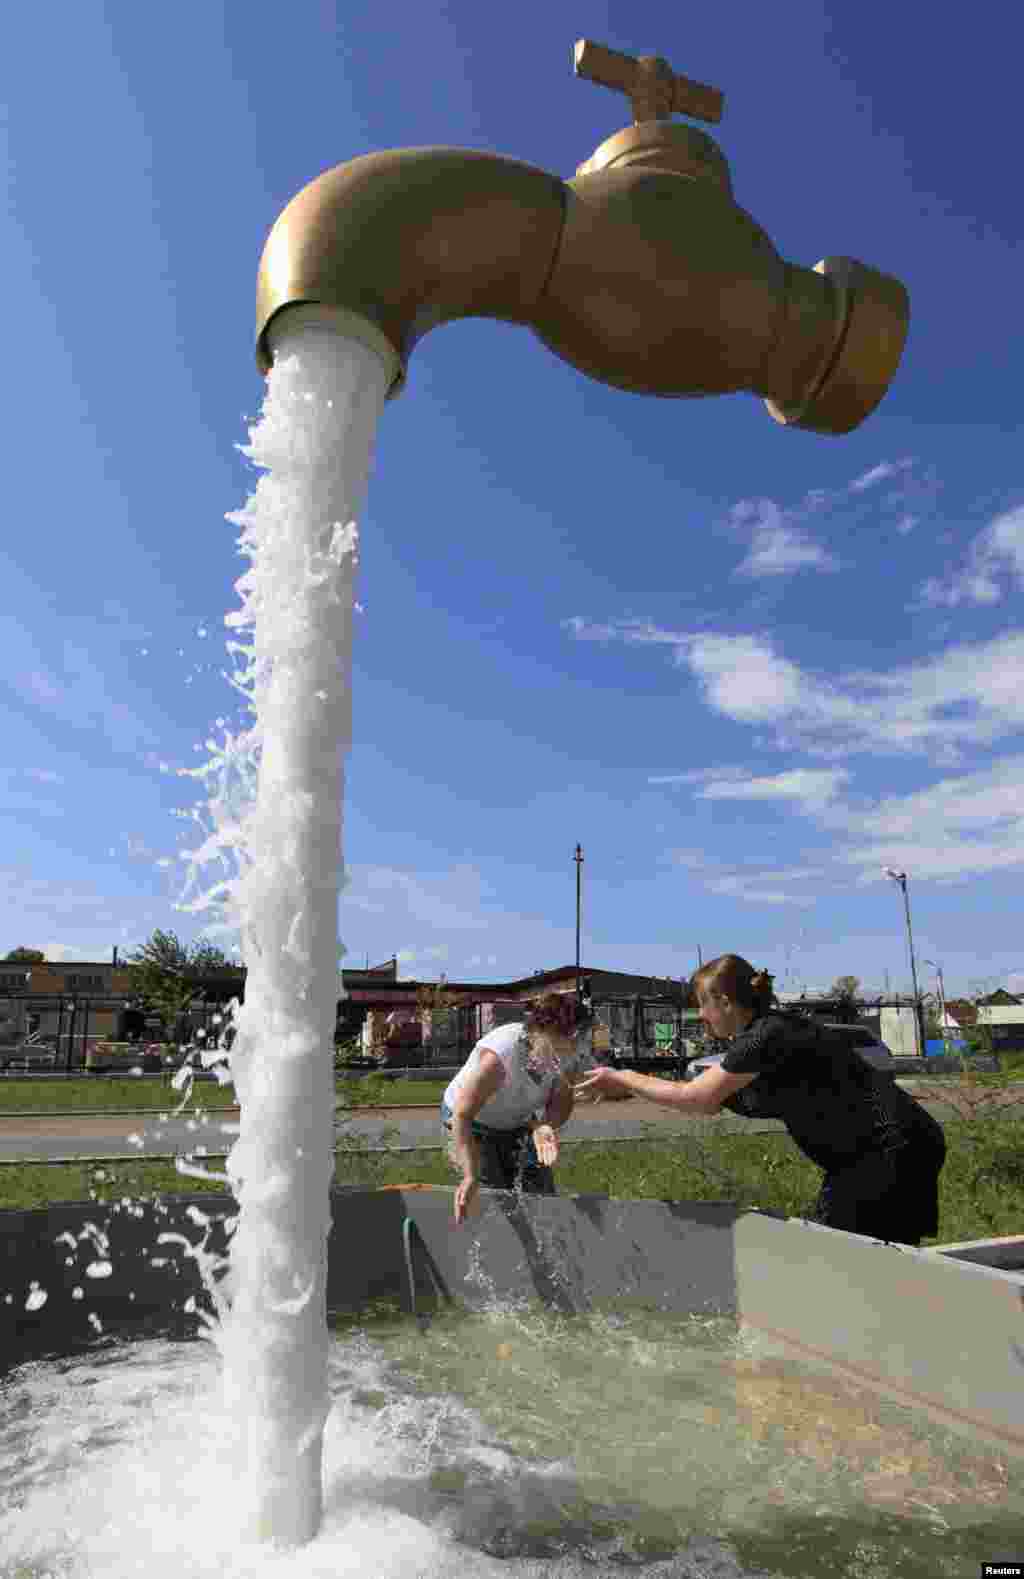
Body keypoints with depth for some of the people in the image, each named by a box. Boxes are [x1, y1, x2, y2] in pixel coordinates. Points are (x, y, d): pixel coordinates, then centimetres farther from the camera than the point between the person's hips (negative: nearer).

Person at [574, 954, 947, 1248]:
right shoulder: (767, 1031, 9)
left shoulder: (766, 1036, -21)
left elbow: (694, 1099, -18)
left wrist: (619, 1077, -9)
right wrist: (629, 1079, 10)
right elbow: (710, 1100, 14)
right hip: (870, 1151, 9)